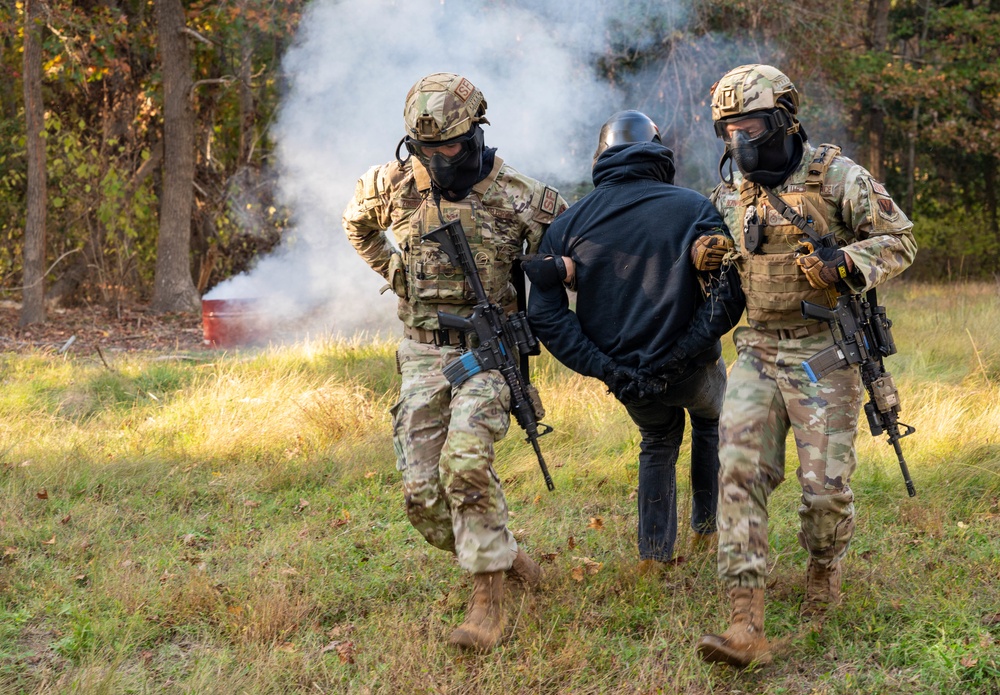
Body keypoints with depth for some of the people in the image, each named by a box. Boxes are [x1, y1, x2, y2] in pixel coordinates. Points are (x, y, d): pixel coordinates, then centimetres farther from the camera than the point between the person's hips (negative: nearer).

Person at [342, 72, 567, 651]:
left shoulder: (517, 197, -10)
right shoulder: (394, 186, 1)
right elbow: (357, 223, 24)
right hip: (423, 354, 4)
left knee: (465, 460, -28)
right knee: (424, 494, -2)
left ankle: (490, 601, -19)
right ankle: (505, 557, 22)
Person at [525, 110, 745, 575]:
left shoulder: (568, 224, 0)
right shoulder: (692, 209, -7)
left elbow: (544, 314, -7)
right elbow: (732, 291, -17)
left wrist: (605, 367, -9)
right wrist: (688, 349, -12)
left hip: (624, 376, 2)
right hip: (689, 370, -2)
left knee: (658, 442, 31)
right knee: (710, 421, 32)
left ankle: (654, 555, 28)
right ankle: (707, 529, 33)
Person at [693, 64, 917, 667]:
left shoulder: (836, 177, -6)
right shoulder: (731, 192, 10)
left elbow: (899, 240, -3)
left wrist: (843, 266, -20)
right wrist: (709, 259, 0)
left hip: (824, 352, -4)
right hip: (757, 352, 4)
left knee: (826, 485, -1)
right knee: (740, 473, -10)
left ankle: (825, 568, 34)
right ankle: (748, 627, -12)